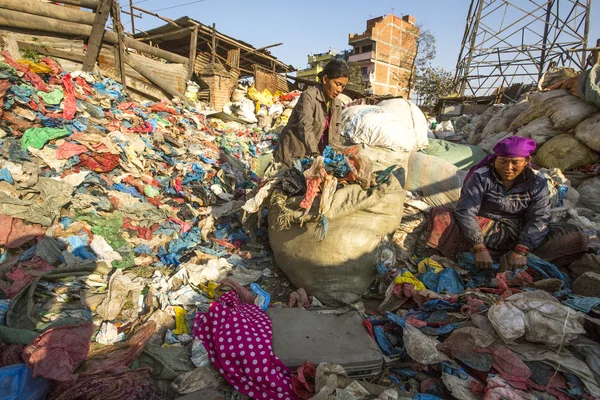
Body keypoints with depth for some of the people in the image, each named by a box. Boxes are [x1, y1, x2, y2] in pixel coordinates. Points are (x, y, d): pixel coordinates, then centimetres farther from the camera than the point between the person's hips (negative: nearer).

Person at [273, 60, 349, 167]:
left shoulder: (337, 104, 5)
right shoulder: (309, 96, -16)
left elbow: (335, 133, 7)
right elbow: (306, 128, -27)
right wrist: (316, 155, -38)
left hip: (314, 154, 6)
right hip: (293, 154, -6)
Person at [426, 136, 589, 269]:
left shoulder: (537, 183, 2)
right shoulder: (481, 177, -7)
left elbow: (538, 220, -8)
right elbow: (466, 212, -18)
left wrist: (520, 251, -25)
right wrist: (479, 248, -30)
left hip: (519, 235, 3)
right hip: (485, 231, -3)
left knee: (575, 235, -18)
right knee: (441, 218, -30)